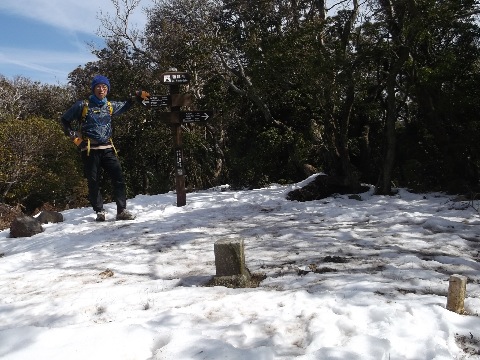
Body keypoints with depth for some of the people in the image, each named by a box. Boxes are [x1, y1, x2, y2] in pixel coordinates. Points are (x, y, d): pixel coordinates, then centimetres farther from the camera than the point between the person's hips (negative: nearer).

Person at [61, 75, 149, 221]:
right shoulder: (83, 105, 2)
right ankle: (100, 212, 10)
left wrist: (137, 97, 22)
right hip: (90, 150, -3)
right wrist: (74, 137, 3)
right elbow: (65, 120, 11)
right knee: (93, 183, 0)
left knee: (119, 179, -7)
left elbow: (125, 106, 34)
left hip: (107, 149, 3)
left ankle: (122, 211, -3)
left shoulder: (110, 106, 13)